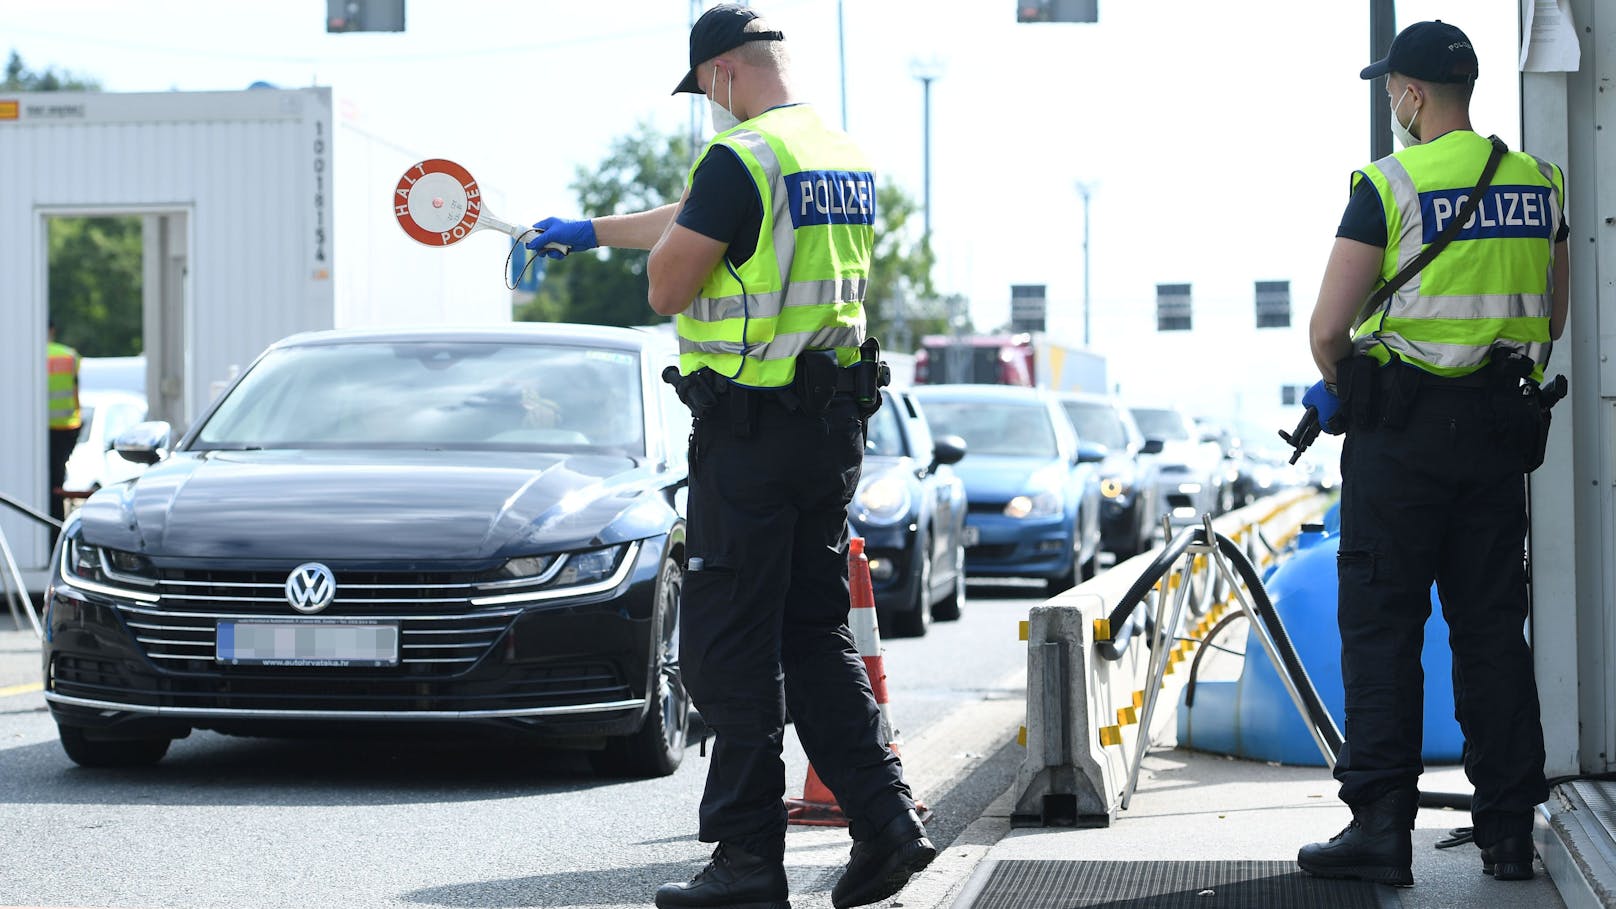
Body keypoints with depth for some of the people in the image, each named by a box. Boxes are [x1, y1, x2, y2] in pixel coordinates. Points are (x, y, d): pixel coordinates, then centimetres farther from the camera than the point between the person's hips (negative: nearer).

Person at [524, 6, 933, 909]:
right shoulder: (848, 157, 15)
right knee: (817, 635, 14)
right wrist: (590, 231, 38)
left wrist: (674, 242, 10)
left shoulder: (742, 157, -15)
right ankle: (886, 821, 7)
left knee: (731, 648, -1)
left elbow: (668, 285, -12)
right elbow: (692, 218, 28)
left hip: (752, 434, -8)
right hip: (836, 420, 8)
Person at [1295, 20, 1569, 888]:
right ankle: (1508, 827, 10)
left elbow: (1328, 328, -12)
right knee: (1491, 625, 9)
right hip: (1502, 425, 5)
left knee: (1381, 623, -2)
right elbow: (1550, 318, 18)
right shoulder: (1537, 183, 8)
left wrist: (1341, 388, 7)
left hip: (1403, 425, -5)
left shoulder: (1389, 183, -10)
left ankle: (1381, 823, -7)